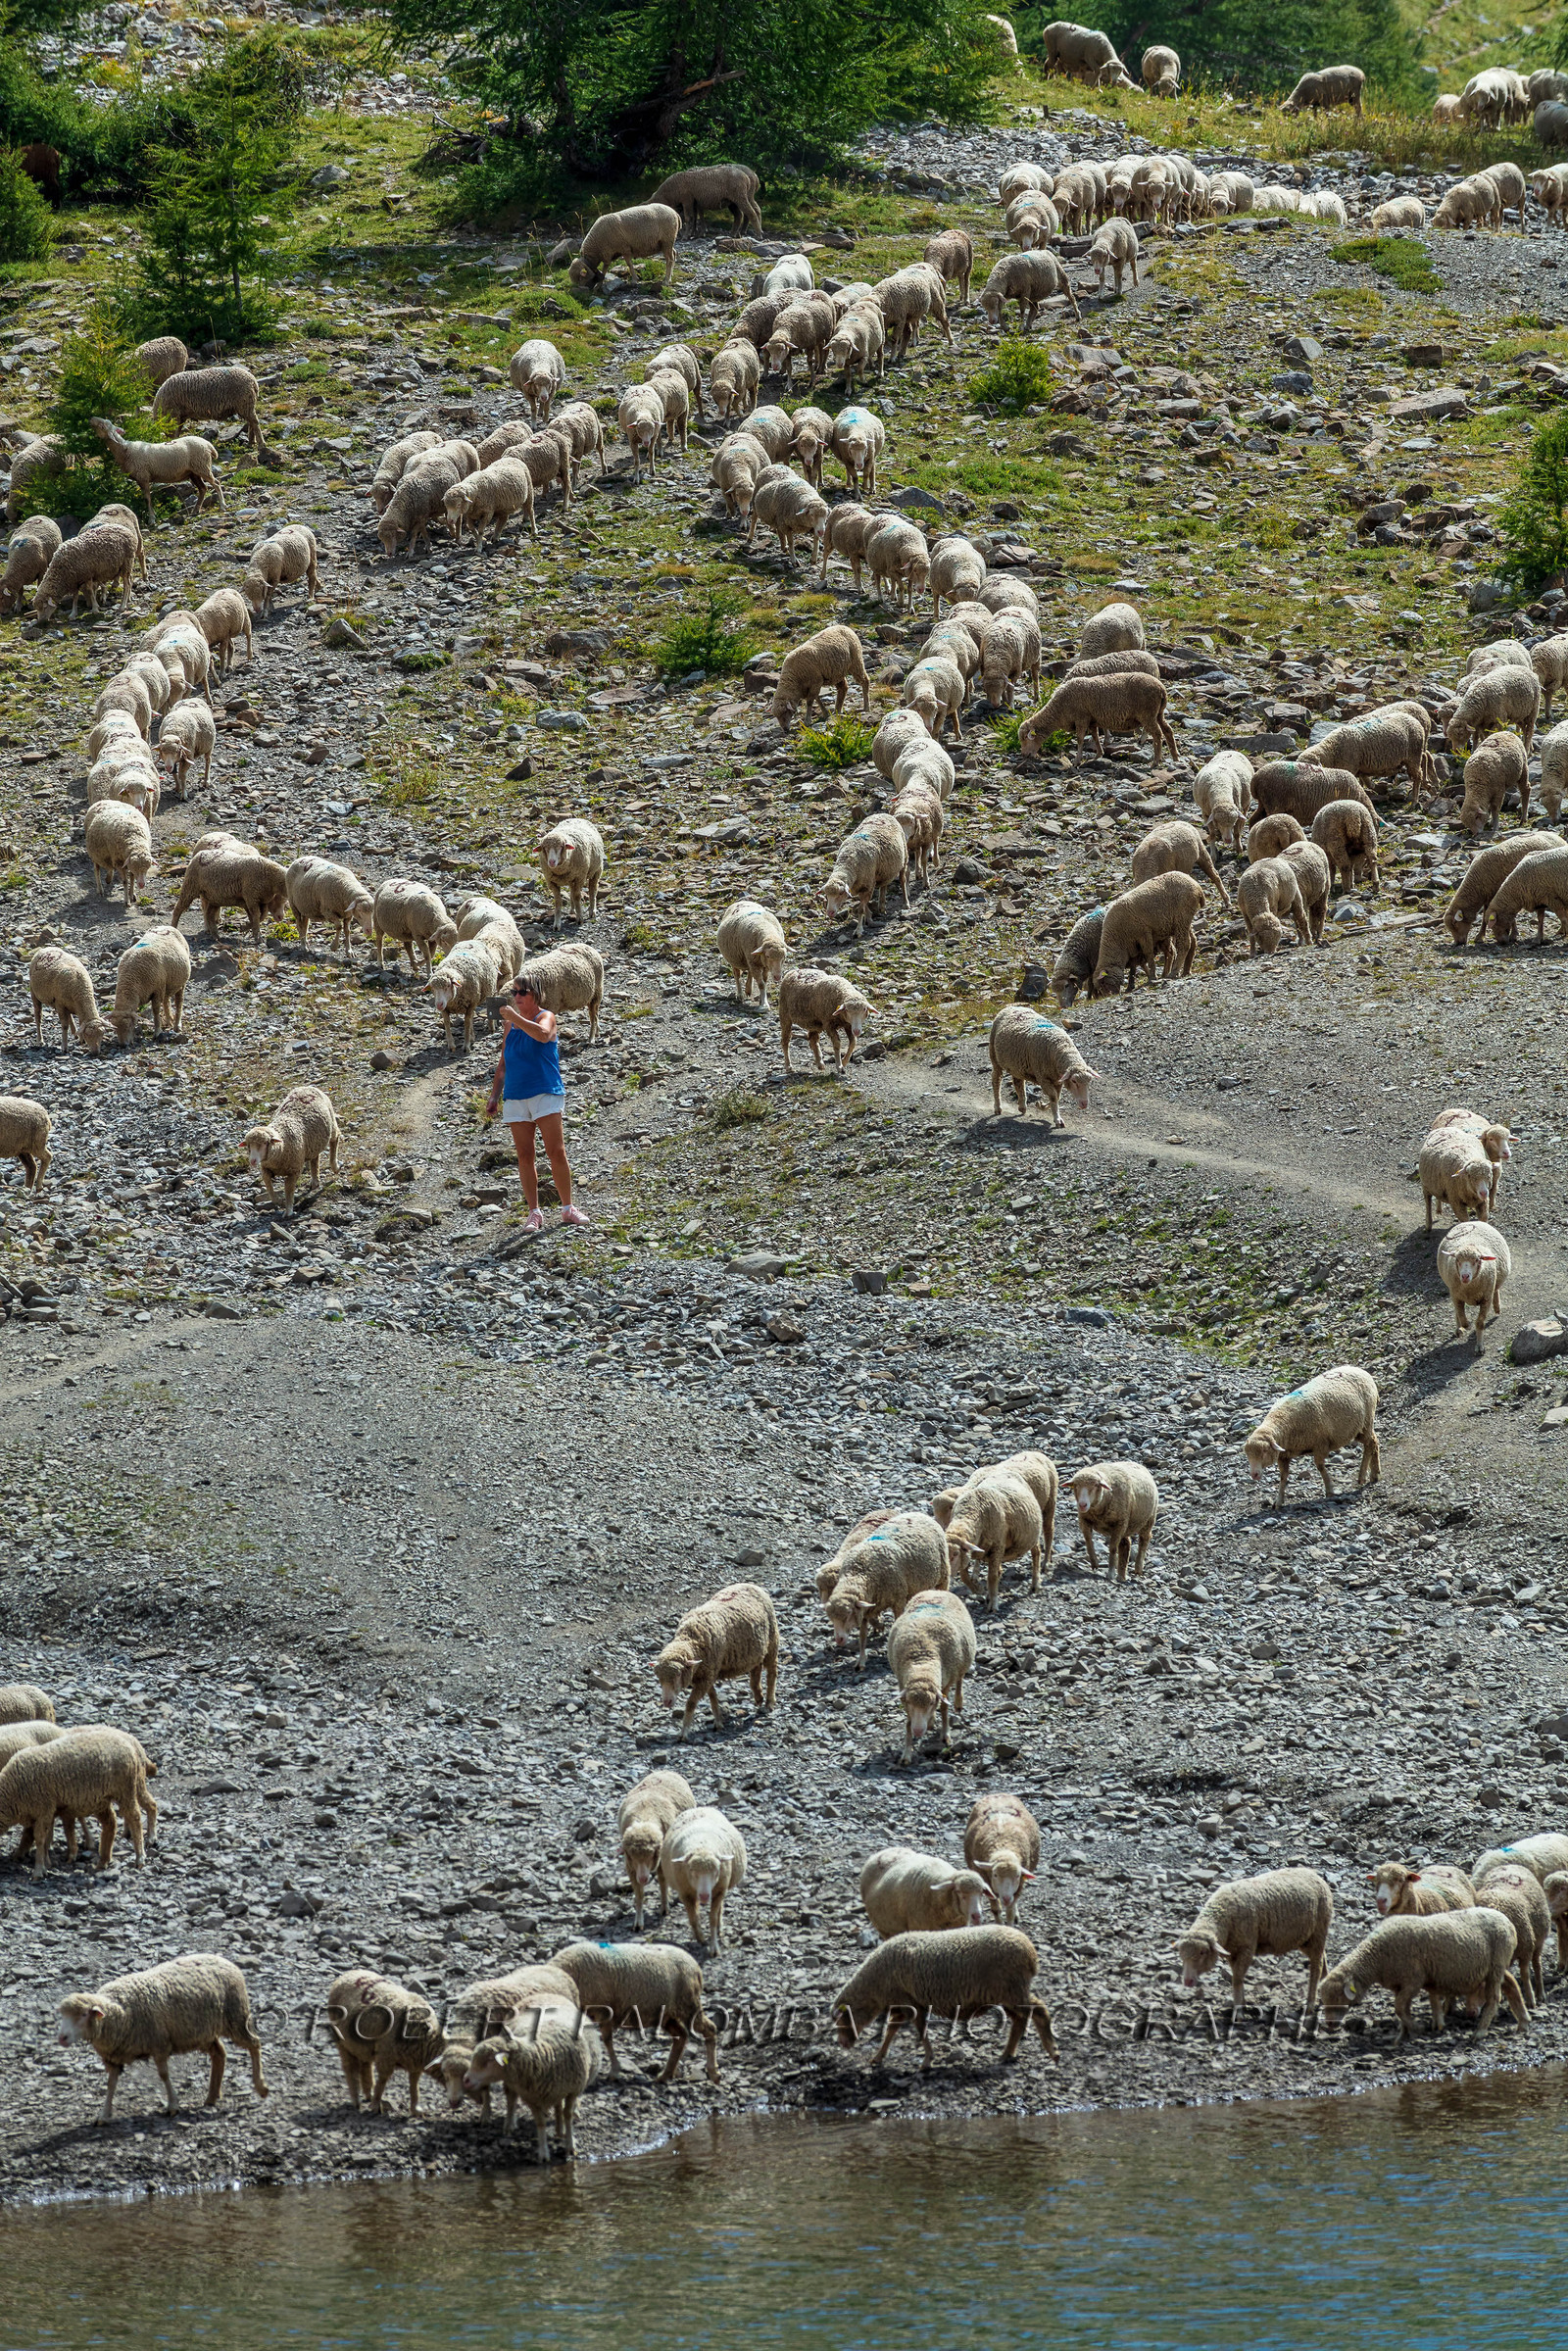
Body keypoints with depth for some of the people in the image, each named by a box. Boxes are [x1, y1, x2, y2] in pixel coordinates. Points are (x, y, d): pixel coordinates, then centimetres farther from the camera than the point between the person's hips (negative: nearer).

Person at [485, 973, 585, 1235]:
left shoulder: (546, 1017, -2)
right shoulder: (509, 1024, 13)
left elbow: (542, 1034, -28)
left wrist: (515, 1017, -22)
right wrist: (494, 1096, 15)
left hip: (546, 1095, -5)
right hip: (515, 1100, 5)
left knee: (557, 1153, -6)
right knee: (524, 1157, 2)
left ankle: (568, 1209, 4)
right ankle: (534, 1213, 7)